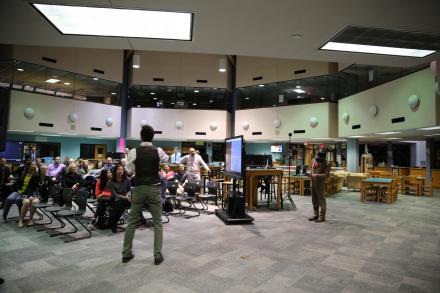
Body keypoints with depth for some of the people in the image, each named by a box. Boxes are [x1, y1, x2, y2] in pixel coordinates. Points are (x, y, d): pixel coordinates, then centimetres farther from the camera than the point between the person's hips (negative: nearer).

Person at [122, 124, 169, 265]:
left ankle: (126, 253, 23)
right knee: (157, 222, 9)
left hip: (139, 188, 1)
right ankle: (158, 255, 9)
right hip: (154, 189, 0)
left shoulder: (134, 152, -7)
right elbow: (166, 159, 17)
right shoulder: (158, 151, -5)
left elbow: (129, 170, 3)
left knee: (132, 221, 14)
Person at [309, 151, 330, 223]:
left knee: (321, 200, -2)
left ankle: (322, 217, 6)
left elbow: (327, 174, -22)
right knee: (314, 200, 14)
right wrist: (311, 173, 7)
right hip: (313, 183, 7)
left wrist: (317, 175, -26)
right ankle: (316, 215, 26)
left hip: (320, 184, -7)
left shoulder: (325, 164, -13)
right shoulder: (314, 161, 7)